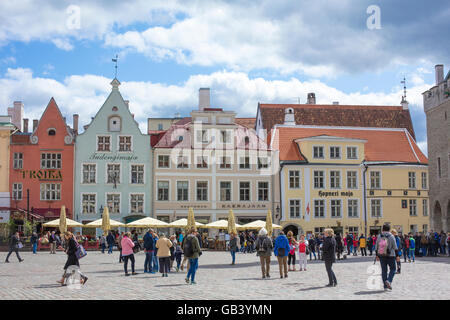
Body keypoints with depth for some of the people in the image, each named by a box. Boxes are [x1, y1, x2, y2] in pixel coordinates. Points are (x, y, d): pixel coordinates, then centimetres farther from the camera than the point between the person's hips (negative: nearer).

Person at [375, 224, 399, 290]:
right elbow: (395, 247, -7)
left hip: (381, 256, 3)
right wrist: (397, 256, 0)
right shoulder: (391, 236, -9)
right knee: (392, 269, 10)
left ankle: (385, 286, 10)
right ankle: (389, 281, -12)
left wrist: (377, 256, 15)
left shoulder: (379, 236, 1)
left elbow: (376, 247, 5)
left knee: (384, 270, 9)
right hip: (390, 256, -3)